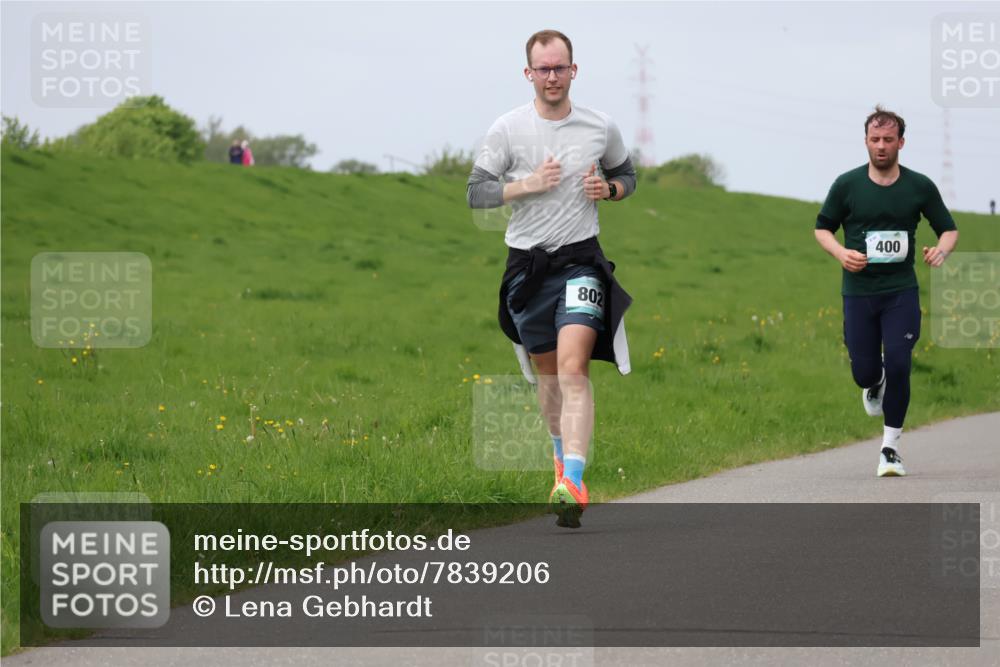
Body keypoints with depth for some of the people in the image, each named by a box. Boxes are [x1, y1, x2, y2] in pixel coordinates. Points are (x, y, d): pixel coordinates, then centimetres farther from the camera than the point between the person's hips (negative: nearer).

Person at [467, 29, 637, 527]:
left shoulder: (601, 128, 1)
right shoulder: (508, 128, -2)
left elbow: (627, 175, 18)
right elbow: (476, 192, -1)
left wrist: (609, 189, -5)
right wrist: (529, 184, -15)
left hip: (580, 260, -2)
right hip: (526, 263, 2)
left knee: (573, 369, -18)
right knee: (547, 372, 12)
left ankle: (573, 484, -27)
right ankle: (562, 455, 39)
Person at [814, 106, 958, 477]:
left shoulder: (920, 186, 0)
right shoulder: (846, 185, -1)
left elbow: (949, 229, 9)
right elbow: (822, 228, 9)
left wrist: (942, 250, -14)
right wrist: (840, 253, -12)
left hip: (901, 291, -1)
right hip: (858, 290, 1)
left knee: (898, 366, -12)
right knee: (864, 372, 1)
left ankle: (890, 448, 1)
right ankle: (875, 385, 41)